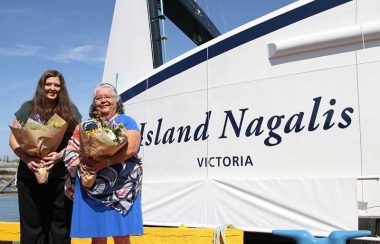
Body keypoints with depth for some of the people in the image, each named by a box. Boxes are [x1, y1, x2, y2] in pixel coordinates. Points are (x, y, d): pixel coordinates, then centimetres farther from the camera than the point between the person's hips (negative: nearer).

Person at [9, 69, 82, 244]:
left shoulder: (71, 110, 7)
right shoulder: (28, 108, 8)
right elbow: (13, 139, 5)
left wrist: (60, 155, -14)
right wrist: (27, 159, -12)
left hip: (61, 176, 0)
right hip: (30, 175, 1)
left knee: (60, 225, 4)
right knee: (31, 224, 6)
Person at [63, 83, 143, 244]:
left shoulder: (126, 121, 5)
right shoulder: (86, 125, 17)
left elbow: (131, 148, -11)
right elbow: (71, 150, 10)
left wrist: (106, 162, -22)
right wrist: (81, 162, -12)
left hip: (121, 187, -3)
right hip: (90, 187, 3)